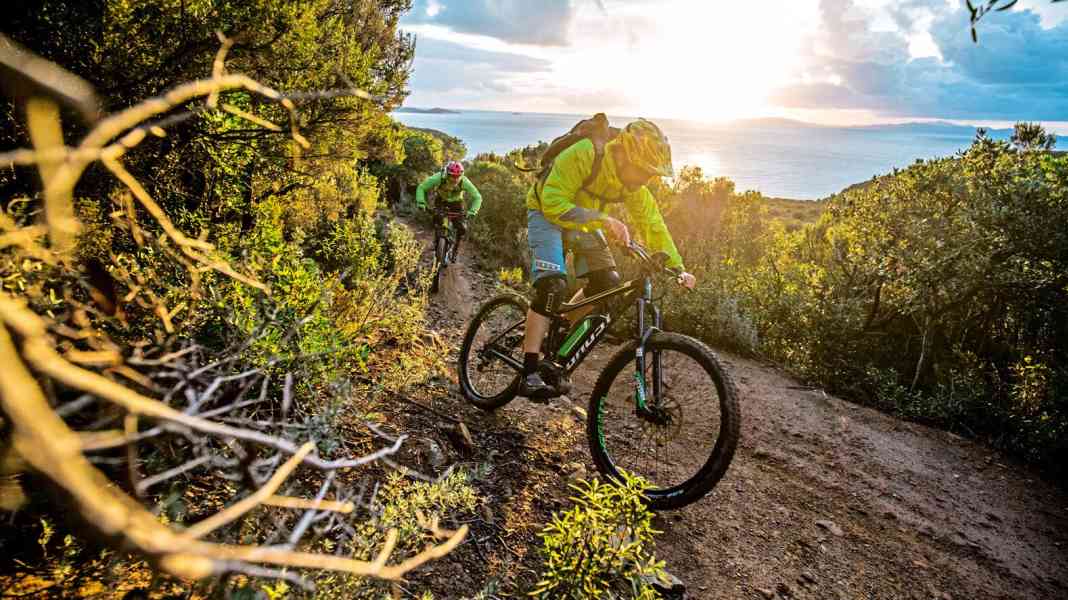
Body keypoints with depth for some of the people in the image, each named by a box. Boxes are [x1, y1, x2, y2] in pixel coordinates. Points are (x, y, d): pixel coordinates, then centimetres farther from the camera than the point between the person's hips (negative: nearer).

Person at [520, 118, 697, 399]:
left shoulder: (633, 182, -11)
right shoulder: (582, 155, -32)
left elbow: (652, 224, -5)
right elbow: (554, 203, -37)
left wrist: (678, 267, -11)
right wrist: (604, 220, -46)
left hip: (585, 221, 7)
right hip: (547, 213, -7)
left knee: (607, 282, -9)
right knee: (553, 284, -26)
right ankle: (530, 375, -25)